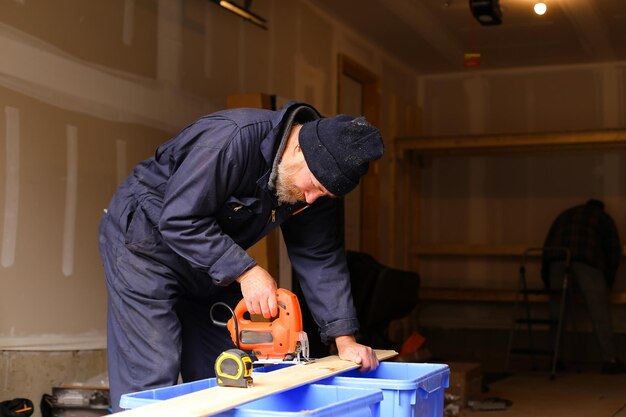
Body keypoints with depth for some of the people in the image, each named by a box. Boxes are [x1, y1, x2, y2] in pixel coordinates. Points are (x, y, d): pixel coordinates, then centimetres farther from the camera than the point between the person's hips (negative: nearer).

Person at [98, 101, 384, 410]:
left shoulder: (318, 180, -8)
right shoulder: (233, 138, -32)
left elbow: (320, 258, -4)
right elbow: (180, 220, -31)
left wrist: (344, 339, -9)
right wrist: (245, 271, -33)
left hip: (213, 266, 8)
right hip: (145, 245, -7)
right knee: (152, 381, -12)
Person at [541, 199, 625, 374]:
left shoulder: (565, 215, 35)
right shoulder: (603, 218, 25)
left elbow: (549, 244, 28)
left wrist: (547, 279, 28)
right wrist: (608, 280, 23)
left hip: (557, 261, 3)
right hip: (587, 262, -3)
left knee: (557, 312, 7)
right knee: (600, 312, -5)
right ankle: (610, 360, -11)